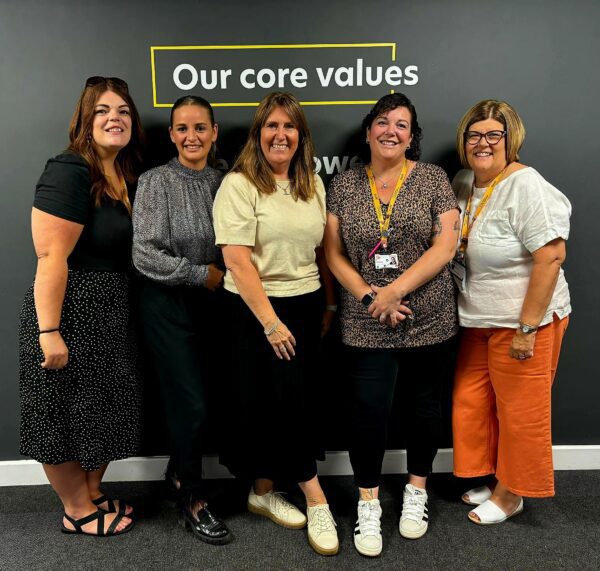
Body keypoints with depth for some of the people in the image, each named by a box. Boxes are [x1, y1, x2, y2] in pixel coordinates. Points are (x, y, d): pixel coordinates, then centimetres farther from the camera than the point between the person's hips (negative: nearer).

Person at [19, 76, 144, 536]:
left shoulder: (125, 177, 8)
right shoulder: (69, 173, -17)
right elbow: (51, 258, -22)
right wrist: (49, 332, -24)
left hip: (111, 314, 9)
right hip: (71, 313, -9)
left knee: (103, 410, 19)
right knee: (65, 413, 9)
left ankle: (93, 495, 39)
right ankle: (78, 513, 28)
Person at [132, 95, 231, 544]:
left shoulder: (222, 182, 4)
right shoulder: (156, 182, -9)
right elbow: (145, 255, -15)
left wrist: (221, 278, -6)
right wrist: (201, 274, -13)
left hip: (210, 303, 5)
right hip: (167, 305, -4)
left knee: (201, 396, 12)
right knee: (191, 404, -2)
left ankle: (179, 472, 39)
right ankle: (194, 503, 18)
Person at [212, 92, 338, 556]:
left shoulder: (314, 185, 9)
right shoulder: (239, 185, -10)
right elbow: (236, 259, -16)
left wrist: (329, 304, 8)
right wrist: (271, 322, -17)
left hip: (306, 305, 6)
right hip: (257, 310, -6)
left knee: (293, 403, 11)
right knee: (288, 402, 0)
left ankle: (264, 491, 30)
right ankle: (316, 500, 17)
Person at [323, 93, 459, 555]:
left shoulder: (432, 179, 0)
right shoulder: (344, 185, 5)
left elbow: (445, 246, -8)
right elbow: (333, 252, 2)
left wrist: (395, 290, -16)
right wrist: (368, 296, -11)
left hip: (429, 320, 0)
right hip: (367, 324, 0)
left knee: (425, 408, 13)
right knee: (369, 411, 1)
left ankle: (416, 492, 36)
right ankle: (368, 504, 22)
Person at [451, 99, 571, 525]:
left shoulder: (526, 187, -16)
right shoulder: (462, 184, 6)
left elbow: (551, 256, -21)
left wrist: (528, 328, -21)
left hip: (522, 322, -7)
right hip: (477, 322, 8)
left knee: (519, 410, 7)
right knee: (472, 404, 15)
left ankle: (511, 493, 27)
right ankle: (493, 478, 36)